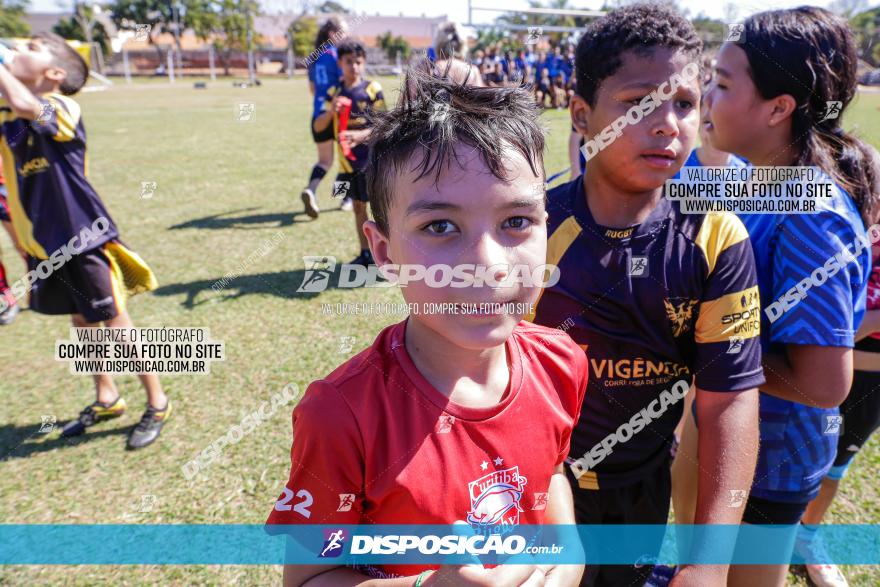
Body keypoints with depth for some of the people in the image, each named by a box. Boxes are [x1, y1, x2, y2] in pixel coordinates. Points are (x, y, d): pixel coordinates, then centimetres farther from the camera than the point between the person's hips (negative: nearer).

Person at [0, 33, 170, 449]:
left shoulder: (63, 108, -16)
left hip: (82, 238, -7)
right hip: (44, 242, 8)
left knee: (115, 323, 0)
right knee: (82, 322, 18)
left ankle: (157, 405, 15)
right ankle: (106, 400, 35)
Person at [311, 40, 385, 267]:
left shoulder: (372, 89, -5)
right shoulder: (334, 92, 6)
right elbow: (318, 126, 3)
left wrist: (361, 134, -22)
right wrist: (330, 112, -17)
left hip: (372, 157, -5)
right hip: (347, 160, 5)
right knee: (358, 206, 12)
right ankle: (365, 254, 23)